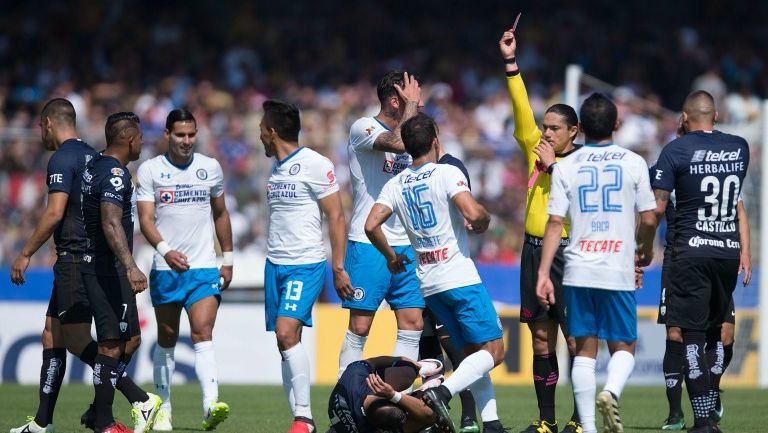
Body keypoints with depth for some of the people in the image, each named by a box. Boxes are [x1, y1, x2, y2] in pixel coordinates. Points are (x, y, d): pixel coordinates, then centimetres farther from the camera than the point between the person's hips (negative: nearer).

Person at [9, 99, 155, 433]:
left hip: (75, 260, -9)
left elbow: (55, 213, -18)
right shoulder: (94, 157, 18)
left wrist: (25, 254, -11)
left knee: (76, 340, -10)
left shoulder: (63, 158, -10)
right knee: (52, 335, 12)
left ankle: (141, 401, -19)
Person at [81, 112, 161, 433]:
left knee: (128, 339, 14)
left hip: (93, 263, 10)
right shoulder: (114, 174, -16)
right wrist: (130, 266, -38)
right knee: (112, 345, -8)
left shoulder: (94, 165, 14)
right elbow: (111, 224, -29)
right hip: (108, 269, -10)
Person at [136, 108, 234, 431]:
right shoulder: (149, 170, -1)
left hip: (204, 269, 0)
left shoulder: (210, 168, 7)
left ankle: (211, 406, -28)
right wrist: (165, 250, -25)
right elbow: (145, 219, -9)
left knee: (203, 334, -15)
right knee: (166, 340, 8)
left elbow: (221, 215, 18)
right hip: (165, 269, 0)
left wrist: (228, 259, 15)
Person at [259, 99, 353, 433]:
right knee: (285, 342, 3)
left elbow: (336, 217, -10)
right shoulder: (277, 168, 14)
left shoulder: (314, 164, -10)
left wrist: (338, 268, -13)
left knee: (287, 332, -21)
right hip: (275, 264, 8)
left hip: (306, 264, -8)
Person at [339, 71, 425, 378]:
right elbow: (398, 143, -29)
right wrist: (410, 104, -15)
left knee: (412, 324, 1)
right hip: (368, 245, -7)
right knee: (360, 327, -5)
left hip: (405, 247, 7)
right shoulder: (363, 128, -8)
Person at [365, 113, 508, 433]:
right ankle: (443, 392, -26)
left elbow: (371, 226, -1)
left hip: (428, 283, 7)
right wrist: (484, 220, 1)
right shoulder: (447, 173, -9)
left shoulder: (396, 184, 7)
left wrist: (391, 257, 15)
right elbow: (473, 214, -22)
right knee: (493, 351, -5)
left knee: (473, 353, 14)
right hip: (460, 277, -7)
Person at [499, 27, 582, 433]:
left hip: (567, 252, -5)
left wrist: (553, 166, -16)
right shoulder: (536, 149, 11)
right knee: (541, 338, 6)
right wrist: (511, 62, -1)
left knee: (575, 338, -5)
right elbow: (522, 109, 6)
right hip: (534, 250, 5)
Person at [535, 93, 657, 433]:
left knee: (584, 348, 7)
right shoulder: (633, 163, 0)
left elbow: (554, 223, -2)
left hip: (578, 270, 1)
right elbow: (649, 218, 1)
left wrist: (543, 274, 0)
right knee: (623, 346, 9)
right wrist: (646, 249, 22)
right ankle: (611, 392, -20)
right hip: (618, 271, -1)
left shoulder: (566, 166, 3)